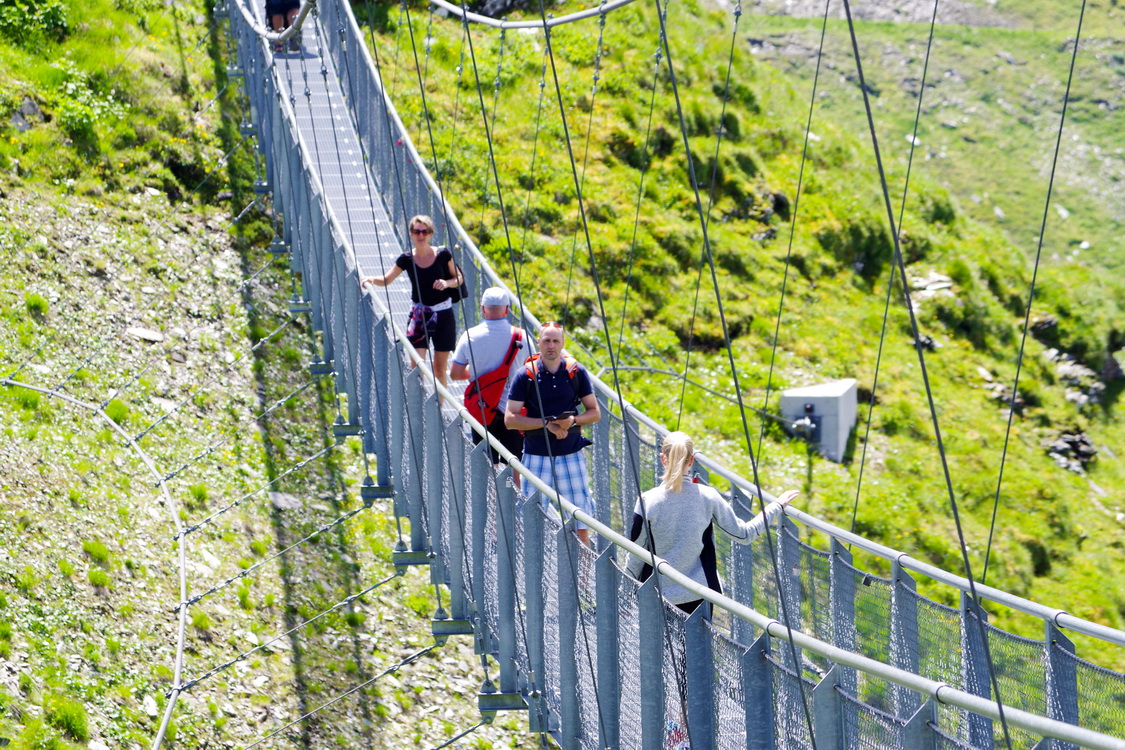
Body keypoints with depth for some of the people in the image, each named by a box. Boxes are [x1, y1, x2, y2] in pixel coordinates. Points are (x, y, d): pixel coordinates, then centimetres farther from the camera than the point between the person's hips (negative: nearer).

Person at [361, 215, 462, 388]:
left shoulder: (443, 254, -7)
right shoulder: (406, 259, -4)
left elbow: (458, 278, 4)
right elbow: (386, 280, 5)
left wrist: (447, 283, -17)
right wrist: (372, 279, -15)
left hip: (443, 315, 0)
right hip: (418, 316, 0)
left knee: (439, 370, 7)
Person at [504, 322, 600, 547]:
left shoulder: (576, 372, 3)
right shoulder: (526, 375, -3)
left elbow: (595, 412, 8)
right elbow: (509, 419, -5)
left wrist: (572, 420, -12)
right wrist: (546, 423, -15)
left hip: (571, 454, 1)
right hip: (536, 457, -1)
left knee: (580, 521, 1)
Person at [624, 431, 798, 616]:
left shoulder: (648, 501, -11)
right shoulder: (708, 498, -6)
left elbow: (636, 556, -5)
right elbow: (744, 534, 2)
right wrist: (777, 505, 15)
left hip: (658, 596, -2)